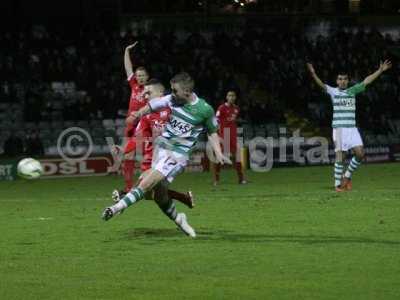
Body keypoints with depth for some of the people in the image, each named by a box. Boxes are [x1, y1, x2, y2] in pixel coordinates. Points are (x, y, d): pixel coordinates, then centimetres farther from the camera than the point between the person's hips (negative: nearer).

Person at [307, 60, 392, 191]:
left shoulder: (352, 91, 13)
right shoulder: (333, 91, 3)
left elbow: (366, 81, 15)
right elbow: (321, 85, -13)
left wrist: (380, 70, 14)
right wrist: (313, 74, -31)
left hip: (352, 128, 4)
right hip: (338, 128, -4)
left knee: (360, 153, -5)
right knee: (340, 155, -8)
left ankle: (347, 176, 15)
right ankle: (338, 184, 0)